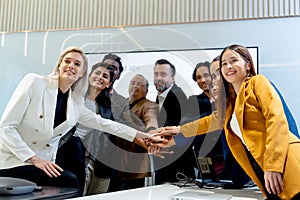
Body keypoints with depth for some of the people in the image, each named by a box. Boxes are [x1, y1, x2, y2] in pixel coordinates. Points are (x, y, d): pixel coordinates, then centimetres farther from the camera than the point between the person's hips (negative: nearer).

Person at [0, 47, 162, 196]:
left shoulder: (75, 104, 5)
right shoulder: (35, 82, -9)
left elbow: (104, 123, 14)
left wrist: (143, 135, 13)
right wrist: (34, 159, -19)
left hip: (42, 165, 5)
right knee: (69, 181, -24)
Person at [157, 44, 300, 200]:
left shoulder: (258, 82, 1)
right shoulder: (230, 101, 21)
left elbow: (277, 120, -11)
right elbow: (214, 120, 40)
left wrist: (273, 166, -19)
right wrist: (180, 129, 46)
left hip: (283, 164, -7)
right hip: (259, 167, 7)